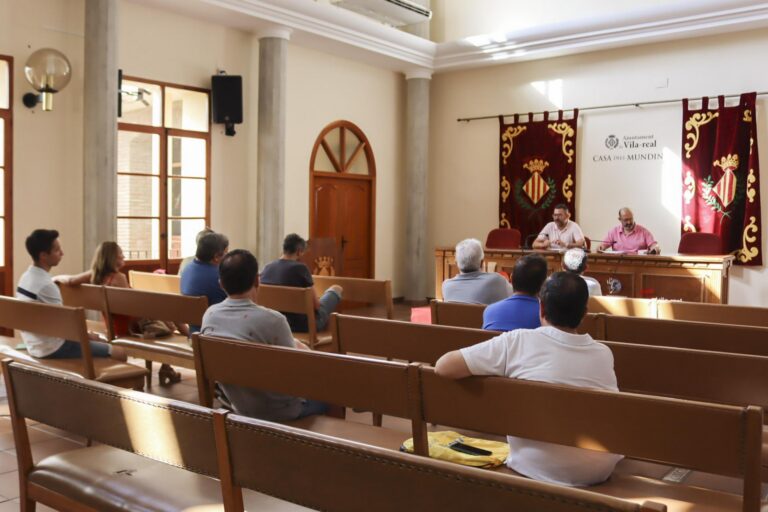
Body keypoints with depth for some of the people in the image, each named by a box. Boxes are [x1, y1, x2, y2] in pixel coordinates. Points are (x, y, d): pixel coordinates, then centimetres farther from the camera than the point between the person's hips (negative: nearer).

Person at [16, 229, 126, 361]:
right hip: (52, 349, -10)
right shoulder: (45, 285, -25)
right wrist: (88, 335, -1)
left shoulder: (26, 277, 5)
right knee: (119, 353, -8)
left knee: (101, 343, 24)